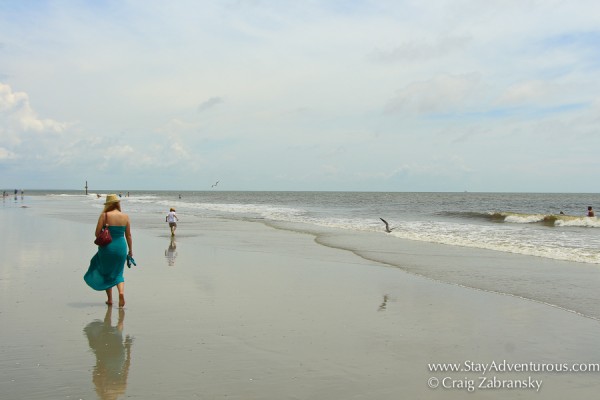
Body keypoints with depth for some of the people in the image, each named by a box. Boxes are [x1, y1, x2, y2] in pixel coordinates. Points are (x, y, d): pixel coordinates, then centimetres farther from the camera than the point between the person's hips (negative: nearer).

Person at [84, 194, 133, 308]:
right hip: (121, 247, 2)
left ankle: (109, 299, 21)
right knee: (118, 274, 15)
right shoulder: (125, 216, -1)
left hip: (107, 247, -2)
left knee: (107, 273, 17)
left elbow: (97, 233, -10)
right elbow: (128, 235, 4)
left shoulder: (104, 215, -10)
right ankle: (121, 292, -10)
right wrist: (130, 250, 13)